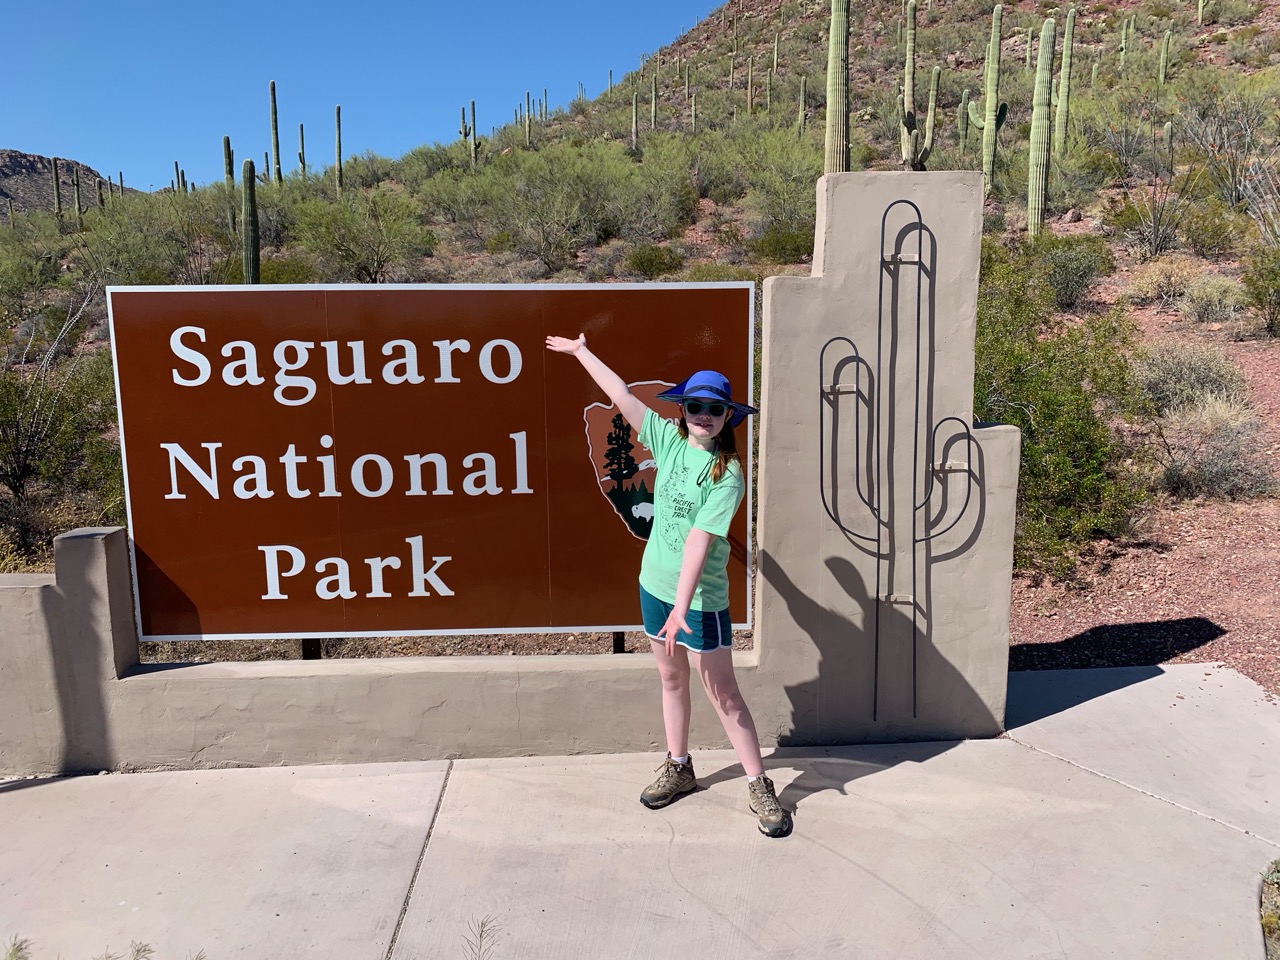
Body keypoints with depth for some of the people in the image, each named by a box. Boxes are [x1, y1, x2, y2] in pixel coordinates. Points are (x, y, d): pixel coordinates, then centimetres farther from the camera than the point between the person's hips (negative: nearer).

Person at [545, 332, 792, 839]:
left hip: (700, 598, -6)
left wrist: (682, 607, -31)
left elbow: (698, 541, -26)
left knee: (723, 695, 1)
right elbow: (622, 396, 6)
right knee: (671, 680, 19)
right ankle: (678, 768, 37)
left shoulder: (727, 475, -17)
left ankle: (759, 786, 16)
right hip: (655, 586, 6)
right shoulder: (669, 441, -1)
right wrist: (582, 351, 14)